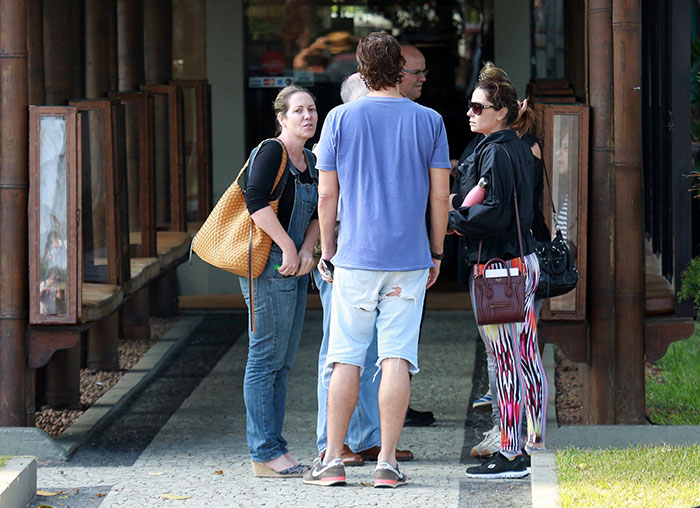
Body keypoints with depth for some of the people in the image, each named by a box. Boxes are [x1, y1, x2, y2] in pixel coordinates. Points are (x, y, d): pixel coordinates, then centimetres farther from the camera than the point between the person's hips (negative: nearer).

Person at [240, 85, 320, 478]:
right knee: (266, 357, -6)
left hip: (295, 269, 9)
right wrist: (288, 248, -18)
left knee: (283, 361, 11)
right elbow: (256, 201, -21)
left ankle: (274, 447, 17)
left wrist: (307, 251, -1)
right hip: (269, 267, -9)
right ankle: (265, 453, -4)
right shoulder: (271, 152, -10)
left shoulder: (309, 161, 16)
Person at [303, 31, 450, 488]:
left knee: (345, 359, 4)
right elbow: (439, 195, 2)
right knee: (396, 358, 0)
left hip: (356, 257, 0)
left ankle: (333, 461, 5)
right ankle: (388, 463, -2)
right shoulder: (428, 121, 2)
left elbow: (327, 193, 2)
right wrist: (436, 253, 13)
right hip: (409, 259, 0)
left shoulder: (341, 119, 0)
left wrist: (327, 251, 12)